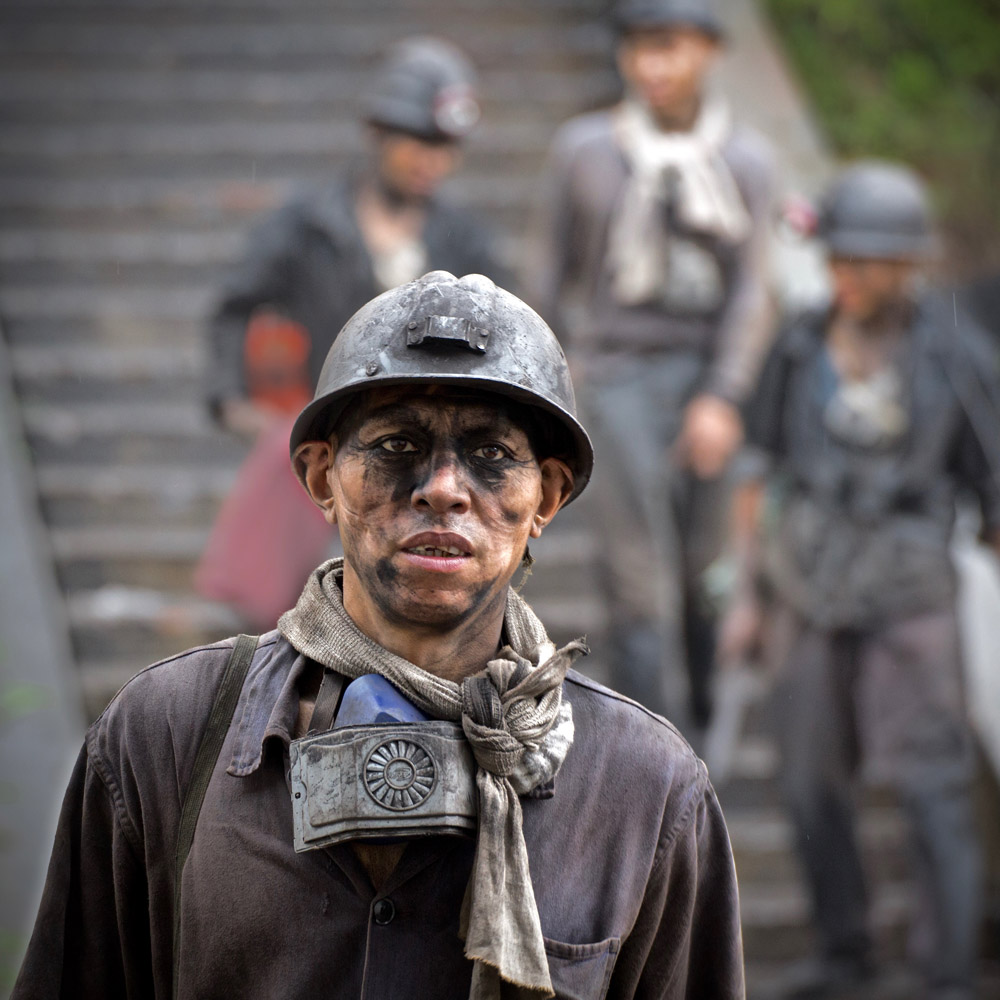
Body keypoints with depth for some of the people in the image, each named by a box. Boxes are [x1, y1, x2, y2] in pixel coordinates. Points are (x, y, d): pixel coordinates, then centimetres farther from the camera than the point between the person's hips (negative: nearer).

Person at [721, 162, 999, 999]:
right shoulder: (802, 348, 1)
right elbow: (769, 472, 10)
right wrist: (750, 592, 9)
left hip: (906, 590, -4)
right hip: (809, 585, 4)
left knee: (930, 781, -10)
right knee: (812, 783, 8)